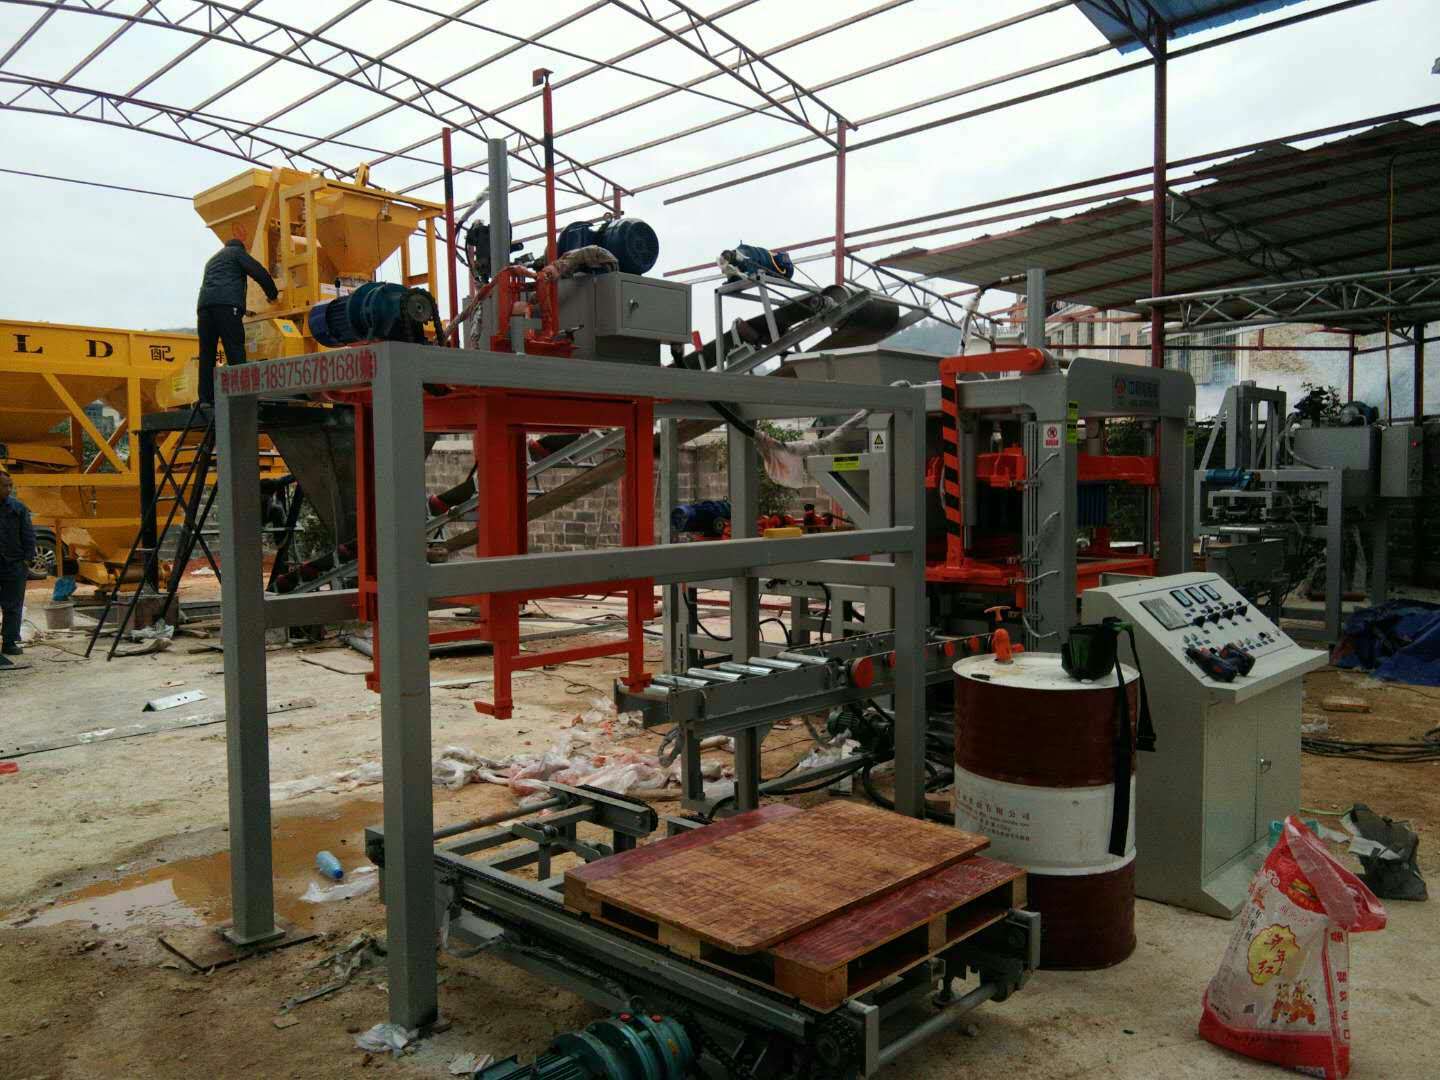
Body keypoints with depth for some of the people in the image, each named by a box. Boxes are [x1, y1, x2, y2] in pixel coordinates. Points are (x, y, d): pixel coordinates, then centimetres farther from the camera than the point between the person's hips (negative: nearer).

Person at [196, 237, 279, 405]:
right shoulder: (237, 251, 18)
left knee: (207, 354, 4)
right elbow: (259, 273, 6)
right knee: (235, 351, -12)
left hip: (204, 304, 6)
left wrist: (244, 310, 45)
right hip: (226, 304, -6)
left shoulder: (212, 261, 38)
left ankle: (206, 398, -2)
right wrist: (272, 294, 22)